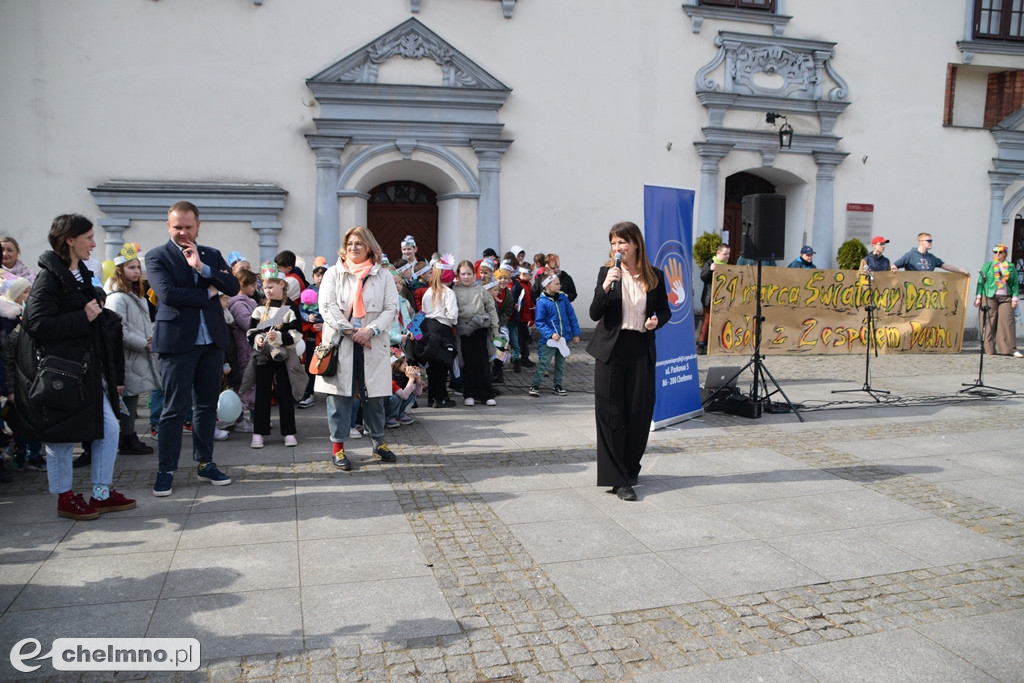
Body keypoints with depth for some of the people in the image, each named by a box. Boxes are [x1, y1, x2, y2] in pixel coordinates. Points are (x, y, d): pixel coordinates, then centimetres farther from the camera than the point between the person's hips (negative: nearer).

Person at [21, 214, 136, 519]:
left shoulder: (82, 275, 15)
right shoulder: (49, 277, -12)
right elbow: (37, 324, -21)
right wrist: (83, 317, -18)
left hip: (88, 369, 8)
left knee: (110, 428, 6)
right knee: (62, 434, 4)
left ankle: (102, 494, 17)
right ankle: (65, 498, 18)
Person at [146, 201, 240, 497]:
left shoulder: (212, 255, 12)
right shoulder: (157, 256, -1)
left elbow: (233, 287, -2)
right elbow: (168, 293, -16)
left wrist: (202, 267, -13)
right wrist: (207, 294, -9)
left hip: (212, 341, 5)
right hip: (177, 342, -4)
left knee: (207, 406, 12)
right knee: (174, 410, -1)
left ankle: (205, 464, 23)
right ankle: (166, 470, 11)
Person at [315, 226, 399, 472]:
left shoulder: (383, 275, 8)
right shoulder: (334, 273, 6)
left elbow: (391, 308, 1)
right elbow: (327, 306, -4)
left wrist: (370, 330, -14)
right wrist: (350, 331, -14)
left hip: (372, 344, 1)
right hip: (340, 343, -1)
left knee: (374, 395, 8)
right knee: (340, 394, 1)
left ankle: (378, 441, 24)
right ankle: (337, 446, 10)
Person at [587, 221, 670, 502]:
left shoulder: (654, 275, 3)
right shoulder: (607, 272, 0)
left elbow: (665, 310, 14)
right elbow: (594, 314, -7)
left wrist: (657, 321, -7)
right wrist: (605, 287, -22)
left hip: (641, 350, 1)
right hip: (611, 349, -1)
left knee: (639, 413, 6)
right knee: (610, 414, -3)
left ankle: (630, 469, 27)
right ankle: (618, 480, 3)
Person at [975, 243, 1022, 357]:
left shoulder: (1011, 267, 13)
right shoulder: (987, 266, 9)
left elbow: (1015, 283, 11)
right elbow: (981, 281, 7)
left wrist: (1015, 298, 1)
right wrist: (979, 297, -1)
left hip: (1006, 298, 1)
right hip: (989, 297, -1)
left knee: (1008, 322, -6)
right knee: (989, 323, -2)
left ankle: (1010, 349, -5)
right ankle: (989, 349, 3)